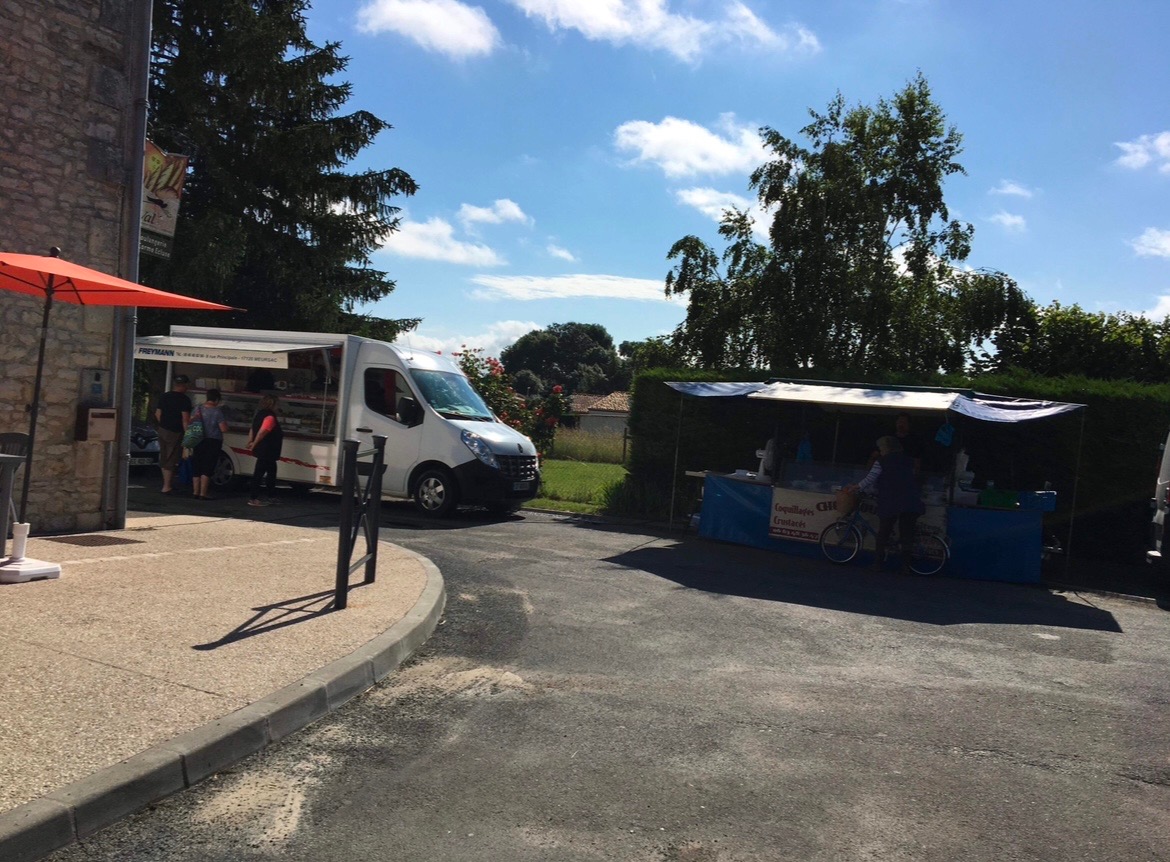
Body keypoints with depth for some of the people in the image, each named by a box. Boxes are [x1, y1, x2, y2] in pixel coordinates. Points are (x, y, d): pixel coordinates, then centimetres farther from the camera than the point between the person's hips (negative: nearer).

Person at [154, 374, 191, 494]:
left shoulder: (164, 396, 9)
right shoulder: (184, 399, -13)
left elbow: (158, 414, 14)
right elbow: (185, 419, -18)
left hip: (162, 430, 7)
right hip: (175, 433, -7)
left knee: (164, 459, 15)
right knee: (171, 460, -2)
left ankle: (168, 483, 26)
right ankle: (167, 487, -1)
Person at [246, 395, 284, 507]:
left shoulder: (260, 414, 14)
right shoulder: (270, 417, -18)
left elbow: (253, 430, 13)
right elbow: (262, 432, -27)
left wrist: (251, 442, 8)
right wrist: (254, 444, -17)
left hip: (266, 451, 11)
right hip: (266, 451, -11)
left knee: (271, 472, 19)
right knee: (259, 473, -6)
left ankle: (271, 497, 27)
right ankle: (254, 499, -2)